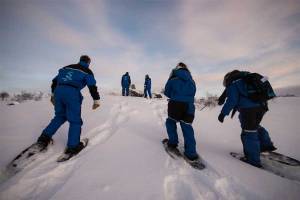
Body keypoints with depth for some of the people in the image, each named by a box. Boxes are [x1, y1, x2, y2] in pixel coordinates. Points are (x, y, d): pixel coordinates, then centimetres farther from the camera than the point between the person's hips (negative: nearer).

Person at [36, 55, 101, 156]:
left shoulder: (66, 67, 26)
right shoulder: (87, 71, 8)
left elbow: (55, 80, 27)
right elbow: (92, 86, -2)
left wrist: (53, 94, 34)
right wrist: (96, 100, 1)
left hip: (58, 91, 7)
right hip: (72, 93, -6)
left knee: (60, 116, 24)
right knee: (75, 121, 1)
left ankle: (45, 137, 20)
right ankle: (73, 146, 4)